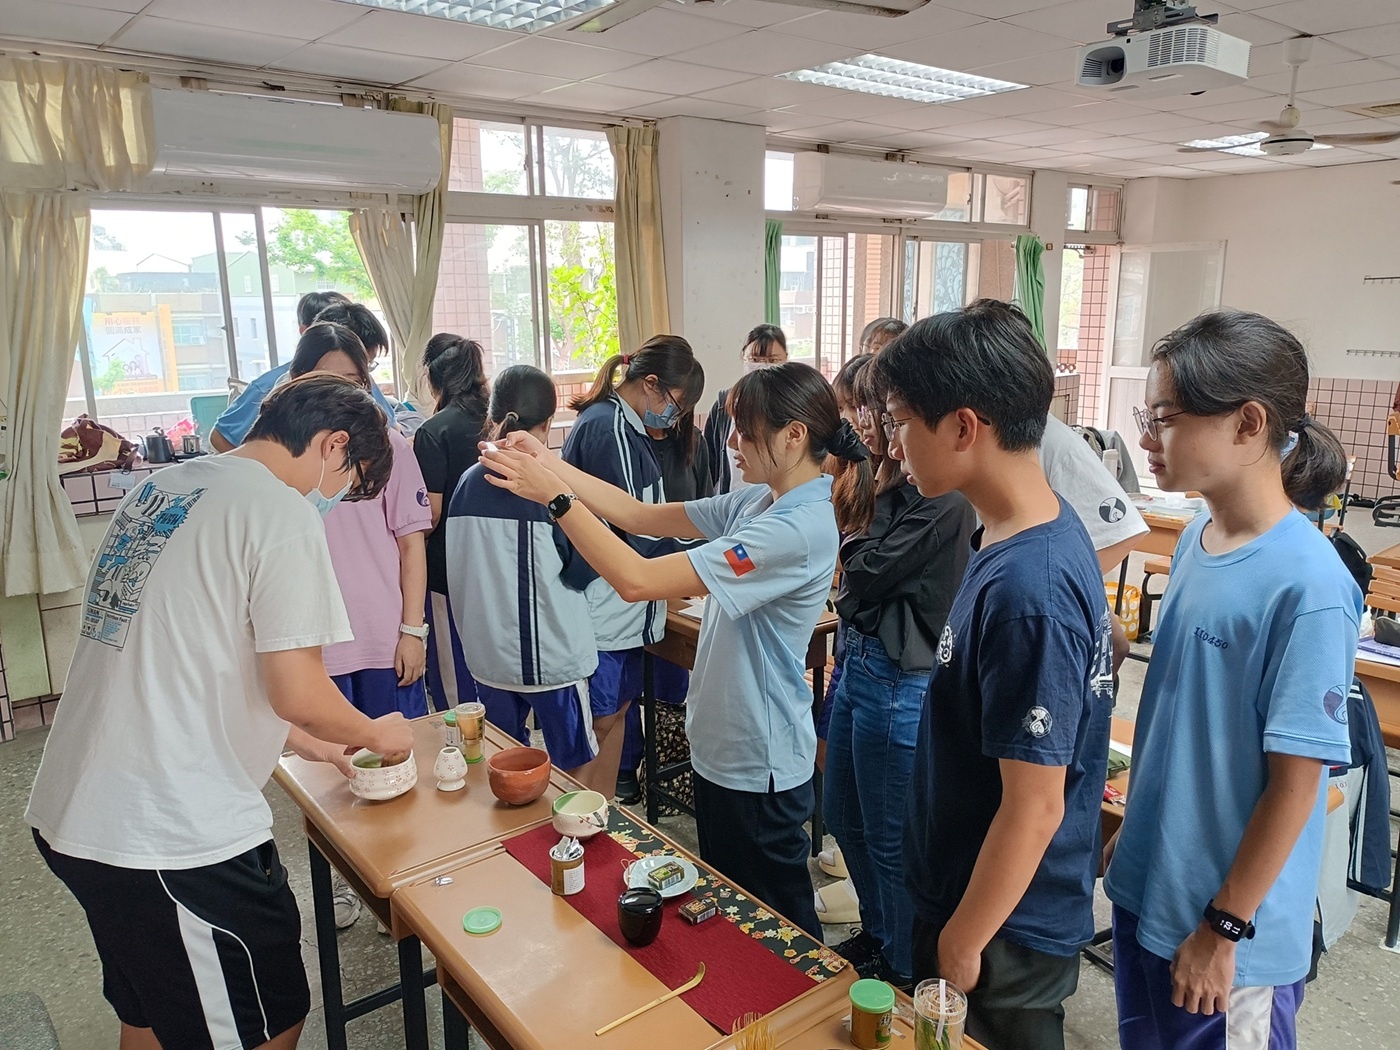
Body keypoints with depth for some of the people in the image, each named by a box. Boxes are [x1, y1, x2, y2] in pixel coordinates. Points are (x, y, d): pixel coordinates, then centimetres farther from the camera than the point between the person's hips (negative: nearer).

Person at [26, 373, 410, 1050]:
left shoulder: (159, 487, 12)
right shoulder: (282, 512, -15)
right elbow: (296, 692, -18)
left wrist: (301, 740, 23)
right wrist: (374, 734, 3)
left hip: (70, 815, 9)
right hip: (174, 839, -9)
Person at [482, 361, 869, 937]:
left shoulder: (798, 528, -28)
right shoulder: (759, 501, 2)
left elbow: (637, 579, -32)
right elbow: (645, 517, 2)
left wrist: (555, 496, -26)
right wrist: (549, 463, -6)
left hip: (759, 764, -9)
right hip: (722, 744, 9)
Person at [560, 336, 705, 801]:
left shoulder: (620, 424, 14)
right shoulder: (608, 428, -18)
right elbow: (632, 524, -19)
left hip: (621, 602, 10)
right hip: (604, 602, -10)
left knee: (617, 709, 17)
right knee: (600, 719, 1)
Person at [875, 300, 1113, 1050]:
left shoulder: (1026, 591, -32)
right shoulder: (1042, 531, -3)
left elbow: (1034, 808, -26)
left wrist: (963, 943, -13)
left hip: (1004, 929, -8)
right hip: (970, 893, 8)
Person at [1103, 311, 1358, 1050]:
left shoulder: (1308, 585, -23)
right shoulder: (1196, 542, -2)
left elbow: (1295, 780, -19)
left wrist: (1225, 927, -13)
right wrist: (1131, 831, 13)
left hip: (1230, 921, -6)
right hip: (1146, 883, 6)